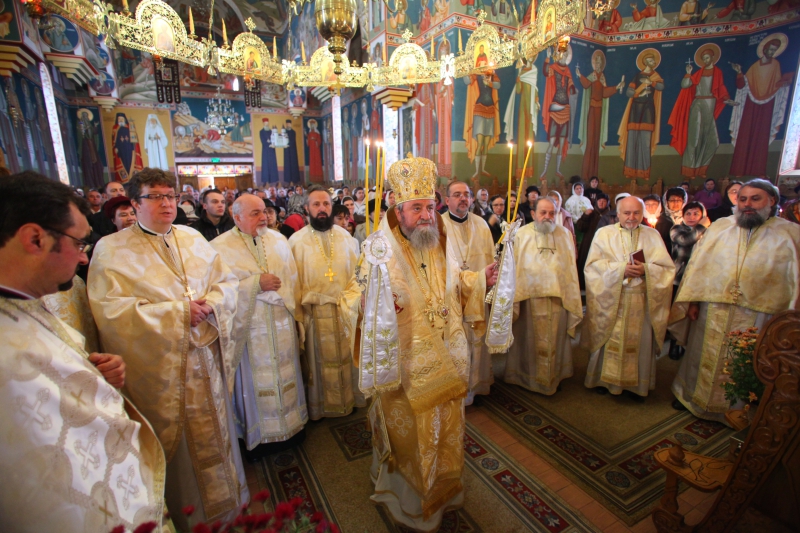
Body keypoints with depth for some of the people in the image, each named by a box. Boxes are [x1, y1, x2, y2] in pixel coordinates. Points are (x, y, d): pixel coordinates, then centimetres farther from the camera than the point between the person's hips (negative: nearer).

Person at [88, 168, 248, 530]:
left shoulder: (193, 239, 8)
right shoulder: (112, 250, -6)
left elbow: (227, 282, 6)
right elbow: (110, 310, -16)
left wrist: (209, 305, -14)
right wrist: (179, 312, -19)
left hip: (206, 360, 4)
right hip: (158, 371, -4)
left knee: (213, 436, 18)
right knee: (174, 447, 13)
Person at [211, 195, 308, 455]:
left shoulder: (278, 239, 5)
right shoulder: (221, 247, -8)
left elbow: (292, 279, 7)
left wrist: (296, 313, 4)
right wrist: (257, 283, -19)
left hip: (282, 322, 4)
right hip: (250, 324, -3)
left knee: (285, 372, 15)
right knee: (257, 377, 8)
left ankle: (291, 423, 34)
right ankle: (260, 432, 29)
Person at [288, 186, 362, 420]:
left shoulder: (346, 237, 4)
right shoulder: (297, 240, -3)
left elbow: (357, 272, 5)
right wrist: (298, 310, -7)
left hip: (346, 310, 2)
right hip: (315, 313, -2)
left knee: (347, 357, 14)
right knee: (319, 362, 12)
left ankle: (349, 399, 36)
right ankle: (320, 406, 33)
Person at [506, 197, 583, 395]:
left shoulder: (564, 234, 6)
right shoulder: (522, 235, -3)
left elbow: (571, 267, 9)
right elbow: (514, 267, -4)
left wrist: (571, 297, 7)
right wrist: (513, 296, -9)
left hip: (558, 298, 3)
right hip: (530, 298, -2)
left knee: (555, 340, 12)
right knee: (530, 340, 9)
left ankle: (554, 376, 30)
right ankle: (528, 376, 26)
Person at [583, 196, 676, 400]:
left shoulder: (653, 235, 9)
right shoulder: (604, 234, 3)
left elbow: (668, 268, 4)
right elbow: (593, 265, -6)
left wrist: (646, 269, -16)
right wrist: (620, 269, -18)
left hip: (642, 301, 2)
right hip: (610, 299, -2)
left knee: (641, 342, 7)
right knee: (609, 340, 4)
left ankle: (637, 384, 23)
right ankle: (604, 379, 21)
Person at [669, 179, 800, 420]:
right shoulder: (719, 227, 2)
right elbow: (698, 264, 3)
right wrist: (692, 300, 0)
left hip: (757, 315, -1)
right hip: (712, 310, 1)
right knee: (702, 356, 16)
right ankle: (690, 396, 35)